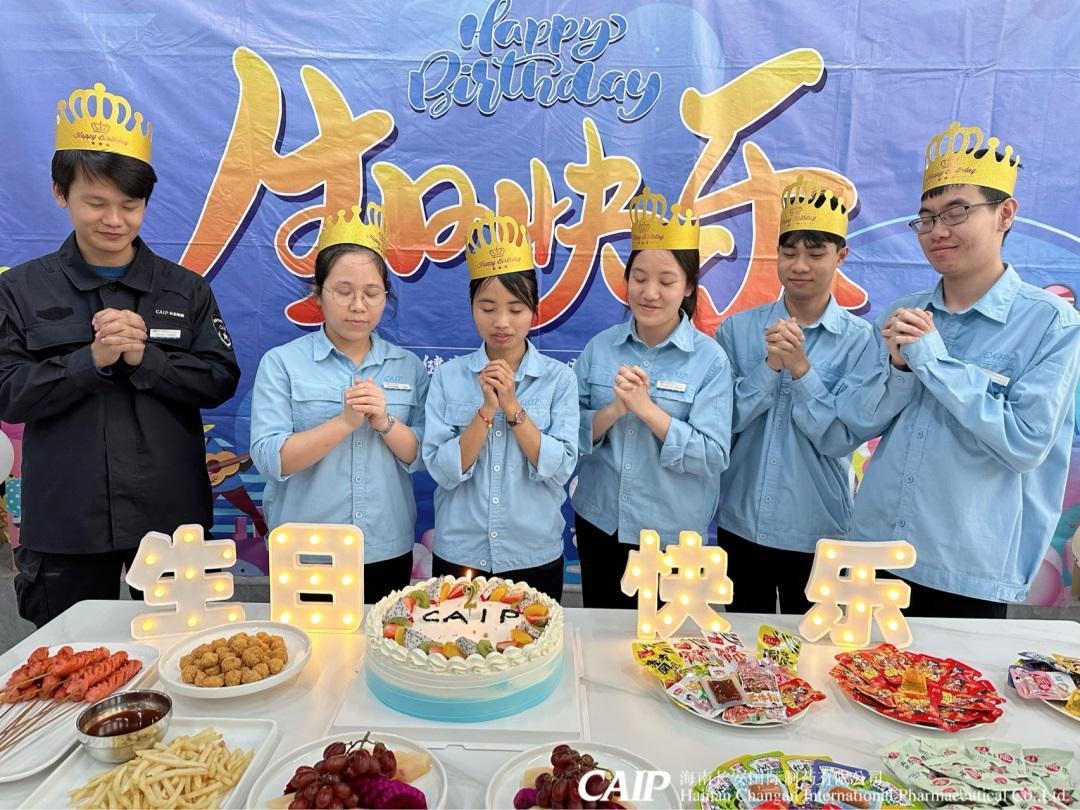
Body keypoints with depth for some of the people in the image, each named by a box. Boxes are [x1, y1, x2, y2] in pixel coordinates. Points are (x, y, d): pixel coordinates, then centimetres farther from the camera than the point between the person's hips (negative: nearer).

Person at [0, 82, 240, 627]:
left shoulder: (185, 290, 3)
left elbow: (221, 380, -3)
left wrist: (145, 357, -18)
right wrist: (91, 359, -18)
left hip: (173, 518, 0)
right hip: (66, 524, 1)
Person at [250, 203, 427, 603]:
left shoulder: (409, 367, 2)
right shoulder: (281, 362, -5)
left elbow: (422, 457, -1)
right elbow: (270, 458, -13)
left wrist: (385, 421, -18)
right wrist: (344, 421, -24)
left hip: (388, 552, 3)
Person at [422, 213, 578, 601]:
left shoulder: (558, 378, -5)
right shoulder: (448, 376, -4)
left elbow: (560, 468, -12)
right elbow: (443, 470, -10)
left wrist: (513, 407, -20)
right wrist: (486, 411, -21)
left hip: (535, 560, 0)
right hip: (458, 558, 0)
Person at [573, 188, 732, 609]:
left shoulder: (710, 358, -11)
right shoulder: (599, 347, -2)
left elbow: (712, 457, -17)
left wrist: (645, 407, -24)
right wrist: (614, 409, -20)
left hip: (674, 536, -2)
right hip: (599, 524, 3)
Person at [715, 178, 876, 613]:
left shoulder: (860, 339, -6)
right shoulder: (737, 328, -3)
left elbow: (842, 439, -13)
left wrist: (801, 368, -22)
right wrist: (769, 366, -18)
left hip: (817, 532, -1)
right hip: (740, 524, 2)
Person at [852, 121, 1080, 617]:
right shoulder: (905, 314, 3)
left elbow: (1026, 445, -17)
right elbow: (866, 423, 5)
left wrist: (931, 357, -17)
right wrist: (899, 366, -14)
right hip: (872, 549, 4)